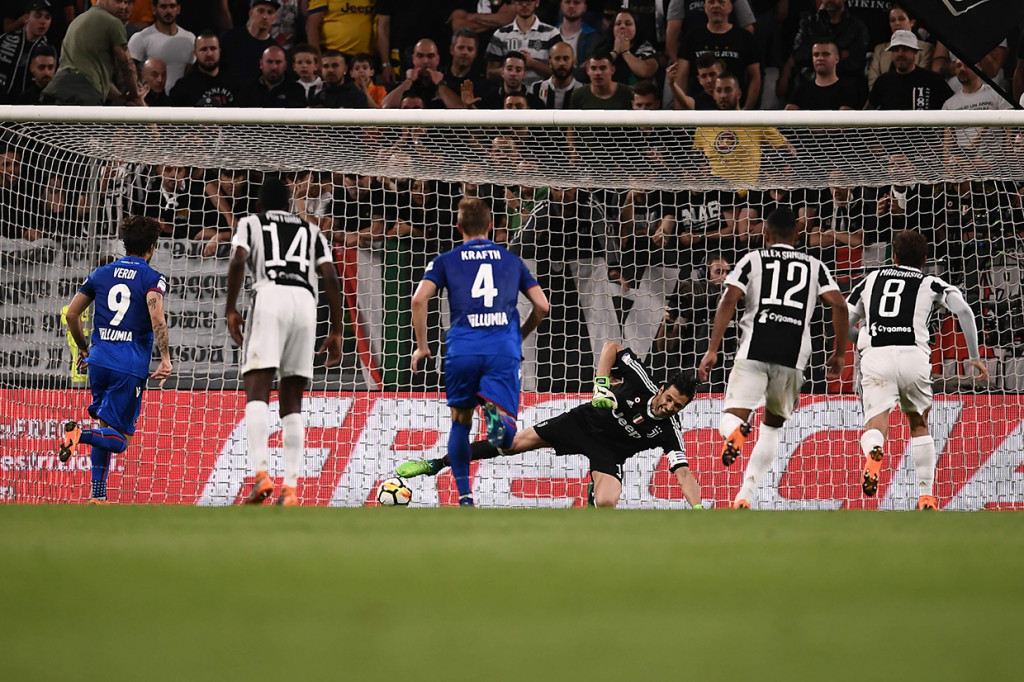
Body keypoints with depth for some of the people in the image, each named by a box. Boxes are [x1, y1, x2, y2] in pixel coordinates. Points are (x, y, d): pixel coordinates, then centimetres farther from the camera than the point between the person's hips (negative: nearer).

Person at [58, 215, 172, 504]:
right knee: (119, 439, -2)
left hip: (99, 361, 5)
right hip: (131, 368, -5)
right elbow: (156, 318, -20)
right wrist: (165, 359, -21)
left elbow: (72, 313, 15)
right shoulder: (152, 278, -2)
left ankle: (98, 496, 11)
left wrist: (84, 349, 29)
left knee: (106, 432, 17)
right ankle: (81, 433, -30)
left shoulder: (101, 274, 12)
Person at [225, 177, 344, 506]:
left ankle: (262, 473, -31)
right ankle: (290, 488, -3)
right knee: (291, 404, 8)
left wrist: (230, 310, 1)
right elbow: (331, 278, 15)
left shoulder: (251, 223, 20)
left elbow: (238, 260, 0)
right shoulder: (310, 230, 28)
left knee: (256, 393, -10)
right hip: (305, 302, 3)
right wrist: (336, 331, 15)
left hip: (269, 297, -3)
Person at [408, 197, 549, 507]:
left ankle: (464, 494, 16)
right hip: (503, 347, 0)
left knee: (460, 421, 21)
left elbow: (419, 299, -1)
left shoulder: (446, 261, 14)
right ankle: (496, 413, -40)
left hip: (463, 347, 0)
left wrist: (421, 346, 8)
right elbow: (542, 306, 16)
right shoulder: (511, 260, 20)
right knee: (507, 438, -5)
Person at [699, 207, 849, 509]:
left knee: (730, 419, 0)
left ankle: (735, 431, -39)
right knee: (772, 427, 20)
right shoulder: (814, 266, 20)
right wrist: (840, 353, 16)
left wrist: (712, 350, -1)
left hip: (754, 349, -2)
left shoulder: (752, 259, 15)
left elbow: (729, 300, 1)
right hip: (793, 354, 2)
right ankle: (744, 497, 8)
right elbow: (839, 305, 7)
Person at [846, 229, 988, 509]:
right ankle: (926, 496, 18)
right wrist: (974, 357, 7)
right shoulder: (931, 284, 18)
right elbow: (964, 311, 2)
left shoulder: (870, 280, 24)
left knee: (876, 421, -10)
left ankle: (873, 453, -48)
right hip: (913, 355, 0)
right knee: (919, 424, 21)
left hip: (875, 357, 0)